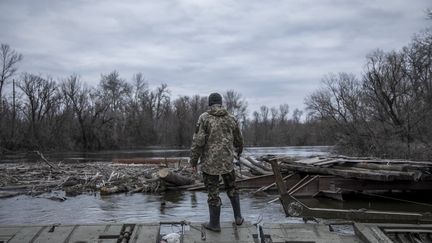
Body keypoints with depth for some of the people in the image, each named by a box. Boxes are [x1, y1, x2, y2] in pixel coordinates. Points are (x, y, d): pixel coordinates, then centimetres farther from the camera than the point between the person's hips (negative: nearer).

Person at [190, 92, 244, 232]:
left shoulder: (204, 118, -10)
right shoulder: (231, 119, 3)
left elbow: (198, 141, -15)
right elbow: (239, 140, 14)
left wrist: (193, 161, -6)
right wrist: (238, 151, 34)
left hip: (209, 162, -3)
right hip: (227, 161, 4)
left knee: (213, 193, 7)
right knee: (232, 188, 22)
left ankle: (215, 224, 18)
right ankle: (238, 217, 28)